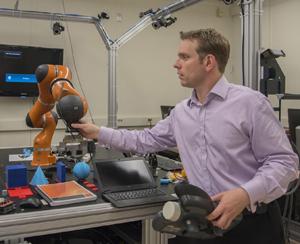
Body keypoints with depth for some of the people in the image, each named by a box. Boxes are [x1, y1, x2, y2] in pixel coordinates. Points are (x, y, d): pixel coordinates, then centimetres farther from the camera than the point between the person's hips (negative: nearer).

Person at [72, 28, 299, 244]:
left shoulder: (250, 102, -12)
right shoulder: (181, 112, 8)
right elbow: (146, 140, 18)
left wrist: (246, 194, -26)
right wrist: (99, 133, 16)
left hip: (251, 223, -5)